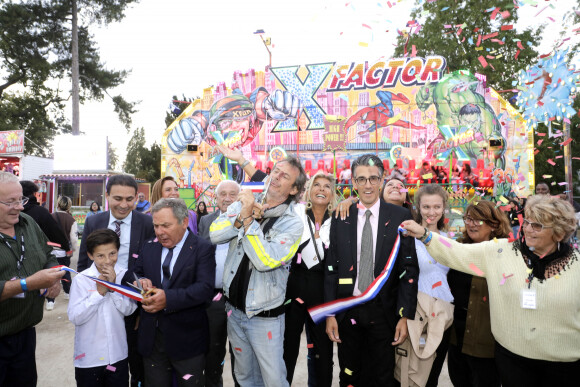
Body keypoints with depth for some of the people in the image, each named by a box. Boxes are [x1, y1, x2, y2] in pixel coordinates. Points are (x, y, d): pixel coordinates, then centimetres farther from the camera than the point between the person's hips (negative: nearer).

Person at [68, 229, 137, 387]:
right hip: (88, 358, -1)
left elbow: (129, 310, -10)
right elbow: (75, 318, -13)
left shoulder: (124, 276, -5)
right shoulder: (80, 280, -10)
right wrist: (99, 292, -20)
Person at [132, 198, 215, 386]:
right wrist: (141, 281, -9)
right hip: (152, 335, 5)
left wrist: (168, 298, -30)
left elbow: (204, 288, -20)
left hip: (186, 338, -4)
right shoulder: (149, 247, 7)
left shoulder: (203, 248, -10)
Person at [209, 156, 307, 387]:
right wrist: (242, 216, -27)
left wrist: (248, 220, -26)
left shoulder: (293, 224, -14)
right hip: (235, 309, 4)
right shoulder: (243, 204, -2)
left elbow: (266, 261, -26)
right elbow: (215, 235, -13)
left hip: (265, 316, -4)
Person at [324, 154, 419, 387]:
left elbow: (409, 268, -5)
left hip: (383, 312, -1)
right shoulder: (340, 218, -1)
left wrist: (405, 315, -9)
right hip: (347, 311, 2)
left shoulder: (400, 217, -5)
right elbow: (331, 268, 1)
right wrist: (329, 314, -1)